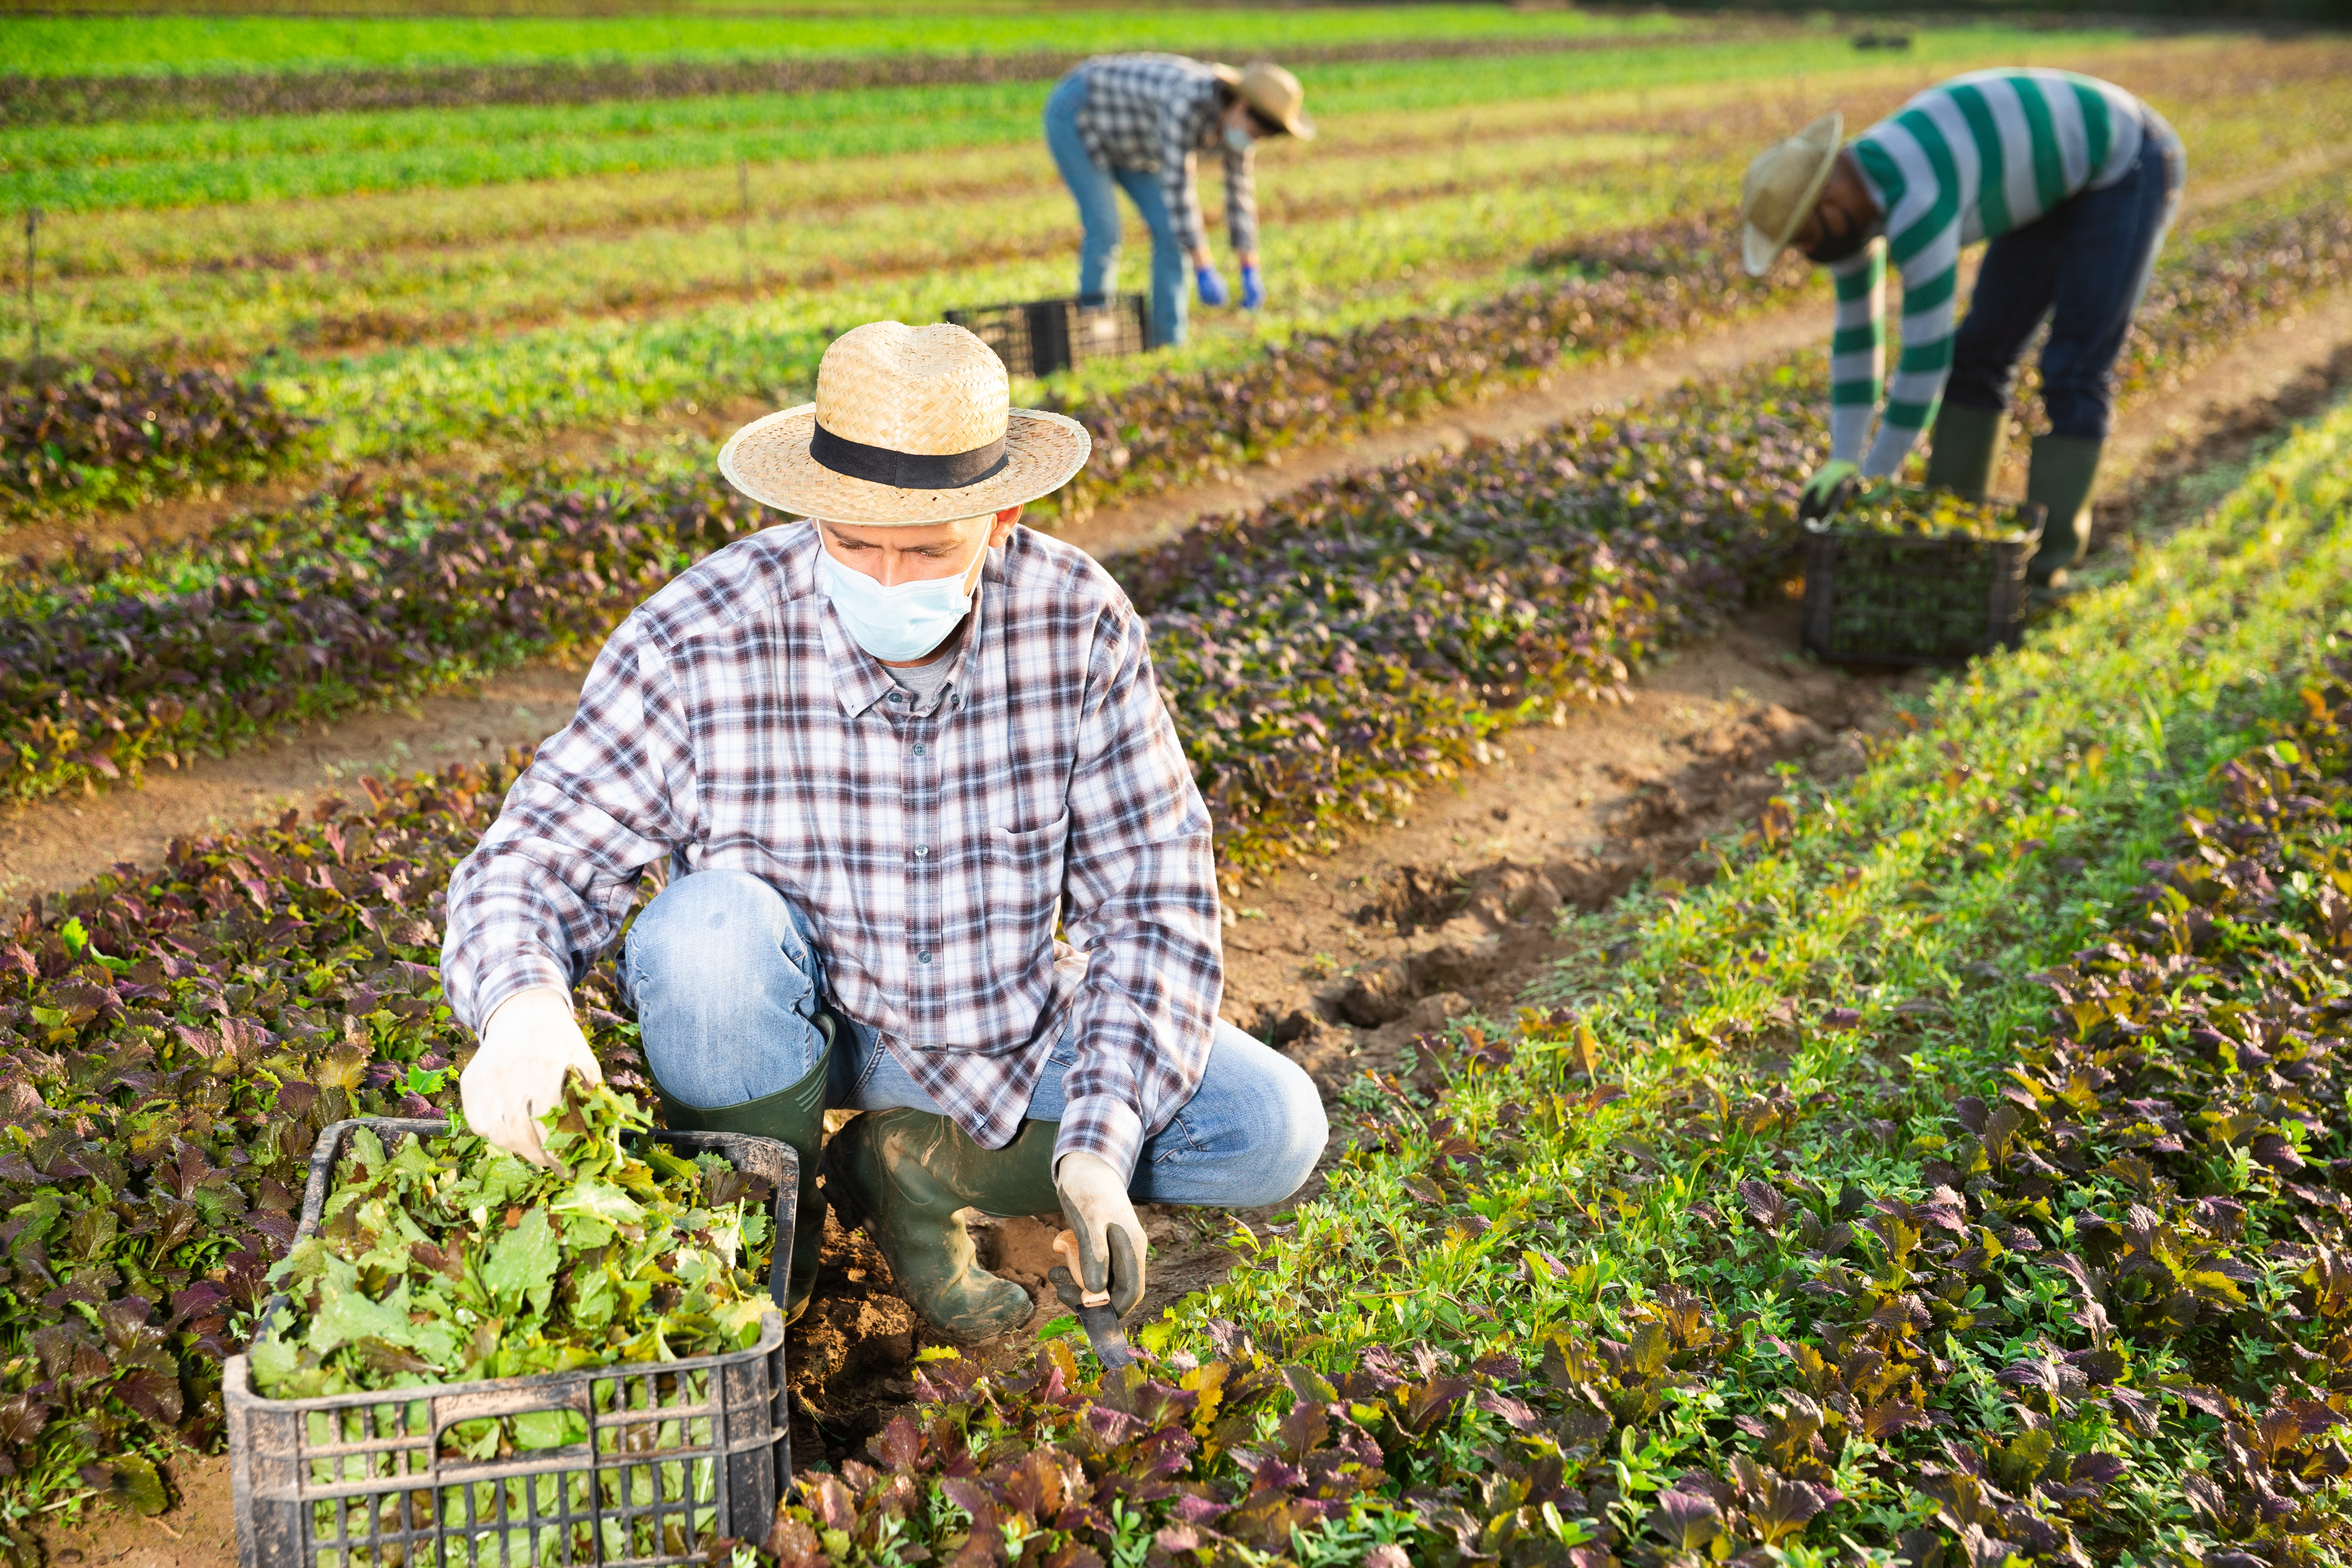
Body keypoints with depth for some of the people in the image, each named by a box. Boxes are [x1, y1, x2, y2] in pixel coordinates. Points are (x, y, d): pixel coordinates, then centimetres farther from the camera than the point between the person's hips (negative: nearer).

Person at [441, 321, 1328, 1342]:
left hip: (1008, 1021, 2)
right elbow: (533, 860, -21)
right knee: (711, 925, -35)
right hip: (779, 1025, -2)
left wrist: (1100, 1148, -22)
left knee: (1274, 1133, -13)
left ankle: (909, 1169, 1)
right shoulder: (696, 644, -24)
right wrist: (523, 1006, -45)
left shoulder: (1080, 625, -19)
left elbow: (1153, 905, -13)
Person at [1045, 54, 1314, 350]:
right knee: (1105, 230, -18)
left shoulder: (1239, 120, -15)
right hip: (1076, 115, -8)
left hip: (1131, 141, 8)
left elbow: (1241, 192, -6)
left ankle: (1168, 340, 2)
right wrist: (1204, 271, -37)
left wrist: (1250, 273, -9)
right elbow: (1177, 189, -38)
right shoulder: (1188, 103, -39)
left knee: (1170, 230, -3)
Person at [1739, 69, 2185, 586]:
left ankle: (2044, 565, -4)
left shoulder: (1912, 209, -38)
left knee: (2073, 375, -12)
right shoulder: (1845, 197, -7)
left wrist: (1873, 479, -25)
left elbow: (1927, 356, -34)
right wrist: (1841, 464, -8)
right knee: (1979, 354, 5)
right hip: (2066, 177, 9)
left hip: (2126, 167, -9)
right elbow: (1857, 339, -1)